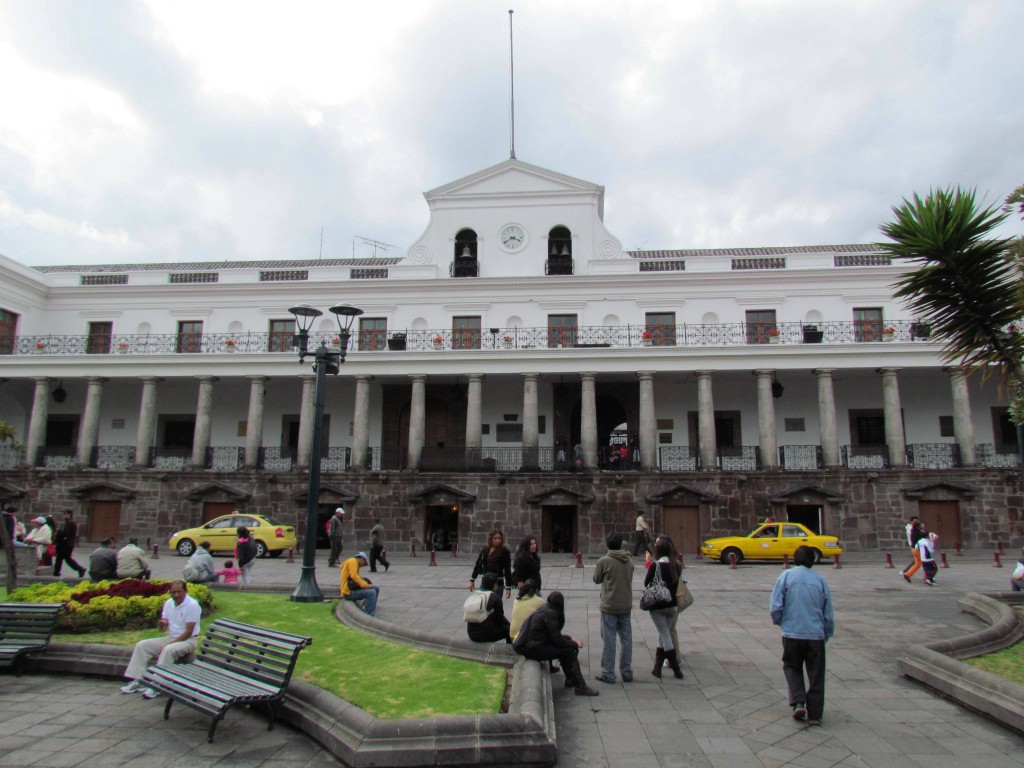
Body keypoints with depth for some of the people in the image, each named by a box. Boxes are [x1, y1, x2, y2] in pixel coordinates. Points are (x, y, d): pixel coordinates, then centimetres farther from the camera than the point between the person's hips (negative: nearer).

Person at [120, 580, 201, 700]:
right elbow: (164, 628, 10)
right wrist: (162, 624, -15)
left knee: (168, 650, -35)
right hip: (171, 638, 8)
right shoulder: (169, 603, 5)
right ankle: (137, 681, -7)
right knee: (142, 645, -5)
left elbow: (188, 632, -19)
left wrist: (168, 644, -19)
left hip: (187, 640, -8)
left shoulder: (192, 605, -17)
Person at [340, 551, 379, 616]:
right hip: (349, 592, -10)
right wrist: (365, 585, -24)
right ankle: (368, 617, -28)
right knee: (371, 592, -25)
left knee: (376, 588, 8)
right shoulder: (353, 561, -6)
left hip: (352, 590, 10)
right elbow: (354, 576, -21)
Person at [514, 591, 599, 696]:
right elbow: (557, 639, -15)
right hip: (534, 649, -9)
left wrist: (570, 639, 14)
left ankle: (570, 680, 24)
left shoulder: (544, 608, 9)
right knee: (569, 651, -8)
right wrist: (575, 643, -3)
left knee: (566, 647, 14)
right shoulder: (550, 614, -18)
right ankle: (580, 687, -2)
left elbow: (555, 634, 20)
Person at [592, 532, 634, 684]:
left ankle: (608, 674, 9)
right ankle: (627, 672, 19)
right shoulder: (629, 560, 1)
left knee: (609, 640, 3)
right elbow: (629, 579, 11)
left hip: (609, 607, -4)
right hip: (626, 606, 4)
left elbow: (597, 579, 0)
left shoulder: (604, 561, -13)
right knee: (626, 639, 12)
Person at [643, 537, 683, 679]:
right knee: (663, 635, 14)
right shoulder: (674, 565, 0)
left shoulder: (655, 565, -14)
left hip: (657, 605, -5)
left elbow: (646, 583, -8)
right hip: (672, 605, 5)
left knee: (664, 635, 2)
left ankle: (676, 669, 1)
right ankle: (657, 668, 17)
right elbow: (676, 584, 6)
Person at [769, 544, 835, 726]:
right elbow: (829, 615, 9)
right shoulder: (820, 581, 3)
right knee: (816, 675, 13)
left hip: (791, 634, -1)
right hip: (816, 635, 1)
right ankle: (815, 714, 15)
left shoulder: (786, 576, -3)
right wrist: (826, 635, 23)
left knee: (792, 668, 17)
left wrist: (779, 622, 12)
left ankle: (798, 702, 2)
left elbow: (775, 607, -8)